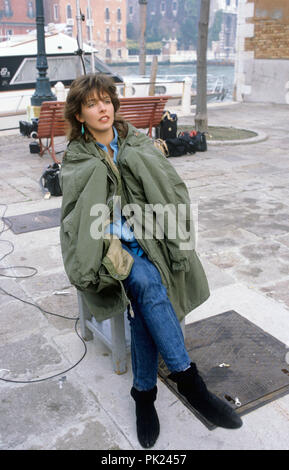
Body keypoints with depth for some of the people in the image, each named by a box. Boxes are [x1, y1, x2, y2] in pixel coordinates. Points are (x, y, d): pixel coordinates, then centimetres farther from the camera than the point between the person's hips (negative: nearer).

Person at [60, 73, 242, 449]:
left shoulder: (139, 145, 11)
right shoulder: (77, 161, 7)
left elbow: (173, 190, 3)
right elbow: (80, 217, -4)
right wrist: (110, 247, -22)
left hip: (149, 242, 2)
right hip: (109, 249, -2)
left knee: (143, 301, -27)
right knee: (147, 282, -32)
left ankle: (145, 393, -13)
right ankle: (187, 379, -25)